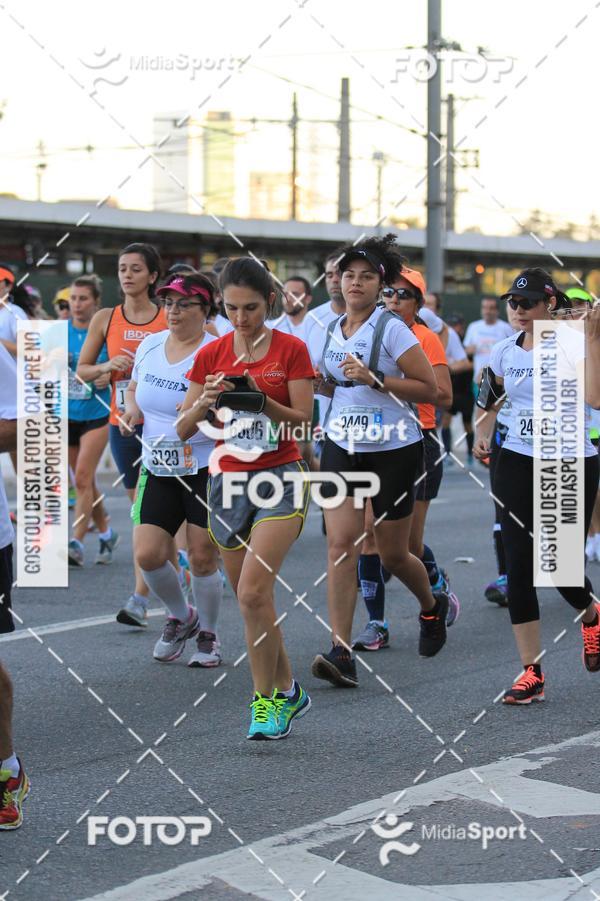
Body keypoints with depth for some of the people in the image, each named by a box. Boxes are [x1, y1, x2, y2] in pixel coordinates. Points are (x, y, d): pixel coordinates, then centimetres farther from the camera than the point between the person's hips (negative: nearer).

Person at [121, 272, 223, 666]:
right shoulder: (150, 345, 6)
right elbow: (134, 388, 24)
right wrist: (131, 411, 3)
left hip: (206, 469, -5)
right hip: (159, 470, 5)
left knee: (202, 558, -1)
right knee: (147, 555, -4)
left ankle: (208, 634, 23)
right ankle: (182, 618, 24)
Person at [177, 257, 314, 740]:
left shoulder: (292, 350, -4)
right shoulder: (212, 354, 5)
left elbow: (304, 422, -8)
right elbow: (184, 429, 4)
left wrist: (262, 400, -23)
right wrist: (206, 401, -16)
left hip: (280, 479, -4)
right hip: (228, 480, 4)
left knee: (253, 592, -17)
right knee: (254, 601, 9)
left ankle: (266, 700, -4)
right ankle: (288, 691, 25)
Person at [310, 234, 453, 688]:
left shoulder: (391, 329, -12)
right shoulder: (332, 330, 7)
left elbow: (430, 389, -13)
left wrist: (374, 379, -23)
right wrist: (318, 380, 1)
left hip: (393, 451, -5)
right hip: (342, 448, 5)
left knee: (393, 553, 7)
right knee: (341, 543, -10)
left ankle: (433, 607, 39)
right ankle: (341, 653, -12)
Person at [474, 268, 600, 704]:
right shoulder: (505, 352, 6)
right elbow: (493, 398, 24)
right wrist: (483, 434, 7)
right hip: (518, 464, 4)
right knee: (519, 567, -3)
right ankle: (532, 672, 4)